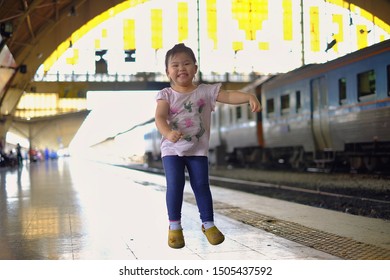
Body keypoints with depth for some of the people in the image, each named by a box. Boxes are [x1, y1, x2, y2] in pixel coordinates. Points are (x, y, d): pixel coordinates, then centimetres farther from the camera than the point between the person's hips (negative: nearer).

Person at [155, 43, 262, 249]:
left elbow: (229, 96, -9)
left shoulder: (205, 91, 0)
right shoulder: (166, 95, -3)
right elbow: (159, 117, -17)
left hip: (198, 149, 1)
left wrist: (249, 97, -27)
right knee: (175, 184, -9)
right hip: (172, 149, -1)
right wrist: (168, 133, -37)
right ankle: (174, 226, 5)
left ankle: (208, 224, 16)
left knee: (201, 185, 1)